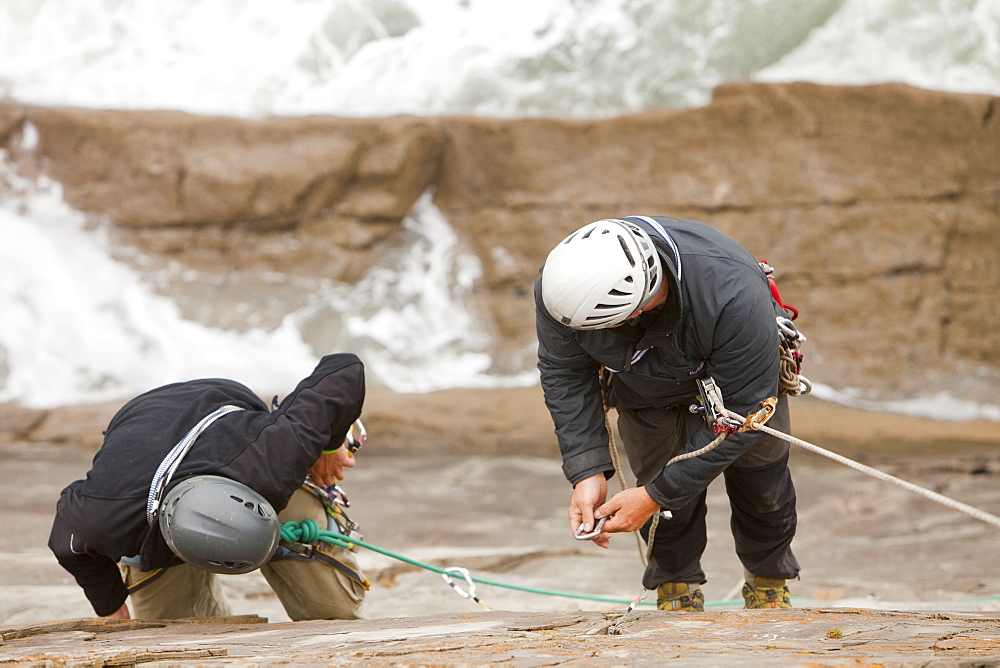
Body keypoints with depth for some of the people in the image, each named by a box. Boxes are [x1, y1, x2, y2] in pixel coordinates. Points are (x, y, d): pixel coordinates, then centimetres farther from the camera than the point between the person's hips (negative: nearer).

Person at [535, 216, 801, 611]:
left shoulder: (734, 297, -48)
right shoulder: (560, 282, -37)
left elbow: (741, 413, -35)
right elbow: (564, 374, -18)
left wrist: (655, 495, -32)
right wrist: (587, 471, -28)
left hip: (741, 379, -2)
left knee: (761, 489, 13)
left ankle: (769, 586, 42)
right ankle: (677, 591, 28)